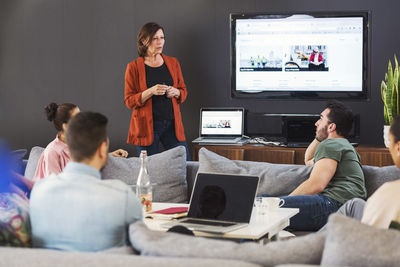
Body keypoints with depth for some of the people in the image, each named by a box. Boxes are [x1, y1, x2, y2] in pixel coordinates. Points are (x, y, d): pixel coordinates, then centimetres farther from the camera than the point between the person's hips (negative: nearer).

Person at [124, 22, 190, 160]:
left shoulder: (172, 63, 10)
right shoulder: (134, 67, -1)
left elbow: (183, 91, 17)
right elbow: (129, 101, -3)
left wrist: (175, 92, -6)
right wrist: (150, 92, -18)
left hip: (172, 124, 3)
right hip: (147, 126, -3)